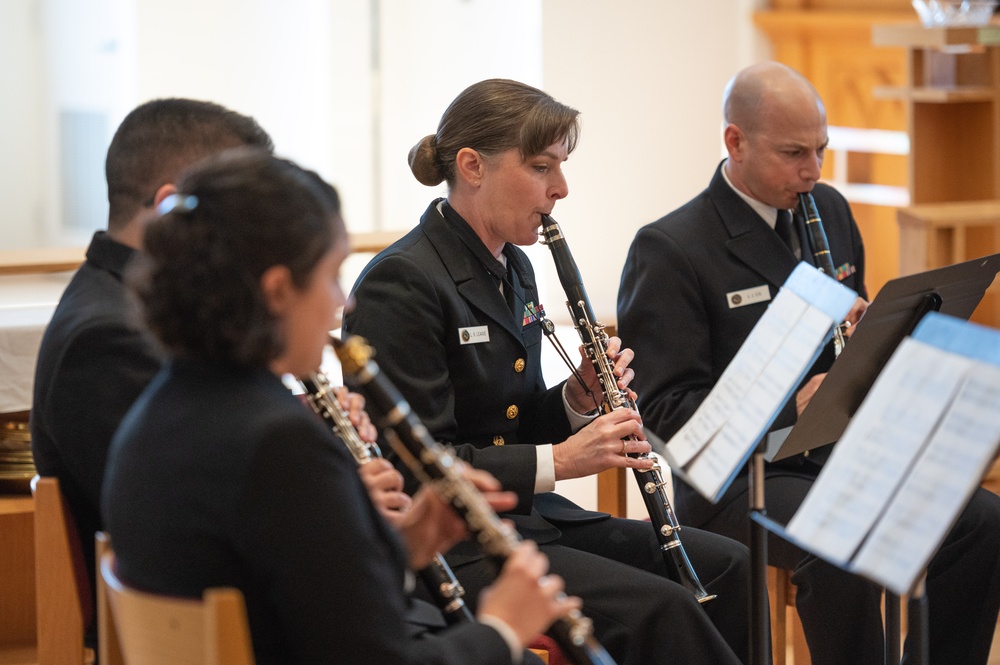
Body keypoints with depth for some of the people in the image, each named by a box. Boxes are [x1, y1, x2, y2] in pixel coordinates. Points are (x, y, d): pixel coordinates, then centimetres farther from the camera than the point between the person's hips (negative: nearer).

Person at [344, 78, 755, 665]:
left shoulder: (513, 269, 13)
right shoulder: (403, 283, -16)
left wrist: (579, 400, 1)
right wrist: (558, 460, -22)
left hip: (527, 518, 9)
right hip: (442, 545, -9)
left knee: (725, 566, -5)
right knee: (658, 608, -24)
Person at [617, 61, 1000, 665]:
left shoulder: (829, 211, 12)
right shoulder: (668, 251, -9)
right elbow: (667, 409, -14)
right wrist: (790, 406, -27)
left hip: (840, 454, 6)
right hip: (738, 475, -6)